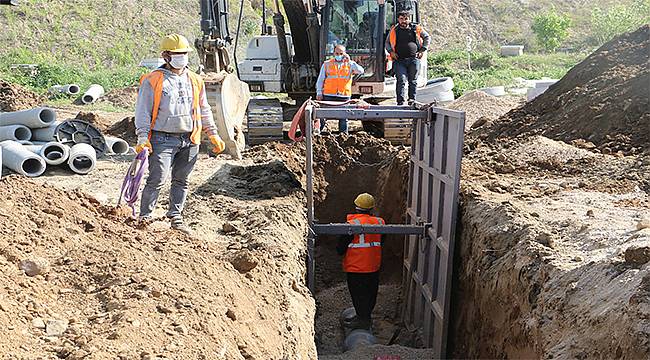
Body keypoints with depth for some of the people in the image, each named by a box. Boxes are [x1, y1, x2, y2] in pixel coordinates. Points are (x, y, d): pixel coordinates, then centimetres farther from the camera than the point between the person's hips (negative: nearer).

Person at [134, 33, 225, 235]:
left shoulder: (195, 81, 14)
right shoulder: (153, 81, -1)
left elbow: (204, 111, 20)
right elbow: (143, 111, -2)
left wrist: (213, 135, 15)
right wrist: (143, 138, -10)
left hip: (189, 141, 5)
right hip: (162, 139, -5)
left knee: (181, 180, 11)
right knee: (157, 180, -8)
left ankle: (175, 217, 21)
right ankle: (144, 218, 5)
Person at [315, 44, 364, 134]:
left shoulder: (350, 64, 8)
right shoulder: (327, 64, 8)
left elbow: (361, 71, -8)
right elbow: (320, 79, 10)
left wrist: (349, 61, -11)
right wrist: (319, 92, 1)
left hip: (344, 96, 0)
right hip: (328, 95, 0)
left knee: (343, 118, 7)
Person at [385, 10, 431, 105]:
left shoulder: (416, 29, 7)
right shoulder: (393, 31, 8)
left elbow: (427, 38, 18)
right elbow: (387, 43, 21)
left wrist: (423, 50, 8)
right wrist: (391, 51, 5)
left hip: (414, 59, 1)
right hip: (399, 60, -1)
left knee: (413, 80, 7)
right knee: (401, 80, -12)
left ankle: (412, 99, 17)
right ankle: (400, 101, -12)